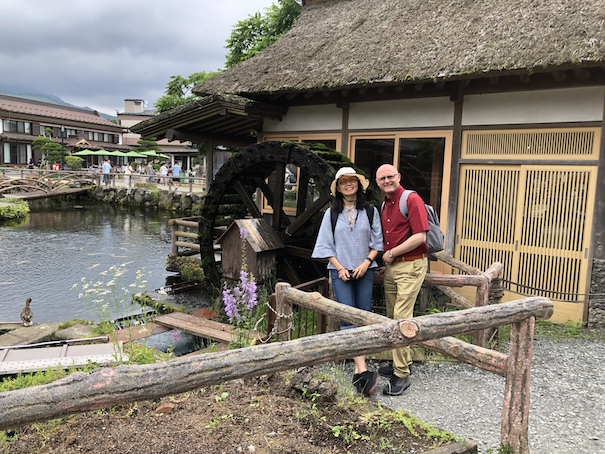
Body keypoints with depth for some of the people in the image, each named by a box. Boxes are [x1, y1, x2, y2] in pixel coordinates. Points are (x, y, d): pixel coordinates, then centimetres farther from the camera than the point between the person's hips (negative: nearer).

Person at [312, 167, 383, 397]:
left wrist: (366, 263, -9)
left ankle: (359, 369, 16)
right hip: (340, 271, -1)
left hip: (365, 271, 2)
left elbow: (377, 242, 5)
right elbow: (326, 245, 3)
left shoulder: (370, 211, 5)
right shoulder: (332, 213, 4)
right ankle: (362, 370, -18)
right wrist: (340, 268, -7)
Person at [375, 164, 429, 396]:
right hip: (391, 266, 9)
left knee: (402, 317, -10)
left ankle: (402, 375, -2)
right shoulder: (384, 205, 15)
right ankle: (402, 361, 28)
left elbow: (420, 237, -20)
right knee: (392, 317, 13)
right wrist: (386, 262, 13)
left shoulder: (412, 200, -11)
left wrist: (392, 253, -12)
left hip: (410, 266, -9)